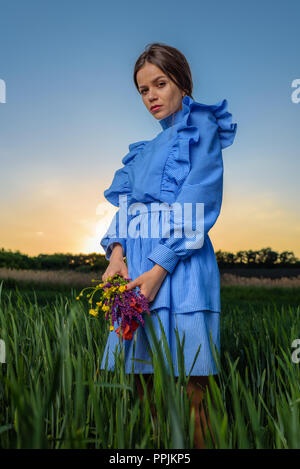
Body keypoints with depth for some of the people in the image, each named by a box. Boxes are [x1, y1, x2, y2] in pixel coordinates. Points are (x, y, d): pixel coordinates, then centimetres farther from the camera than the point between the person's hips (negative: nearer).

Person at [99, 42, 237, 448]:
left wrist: (160, 268, -16)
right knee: (145, 376, 11)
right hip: (135, 265, 7)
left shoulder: (201, 128, 4)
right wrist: (117, 251, -5)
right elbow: (126, 202, 14)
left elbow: (195, 207, -9)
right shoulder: (145, 147, 24)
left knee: (188, 379, -2)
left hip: (181, 265, -6)